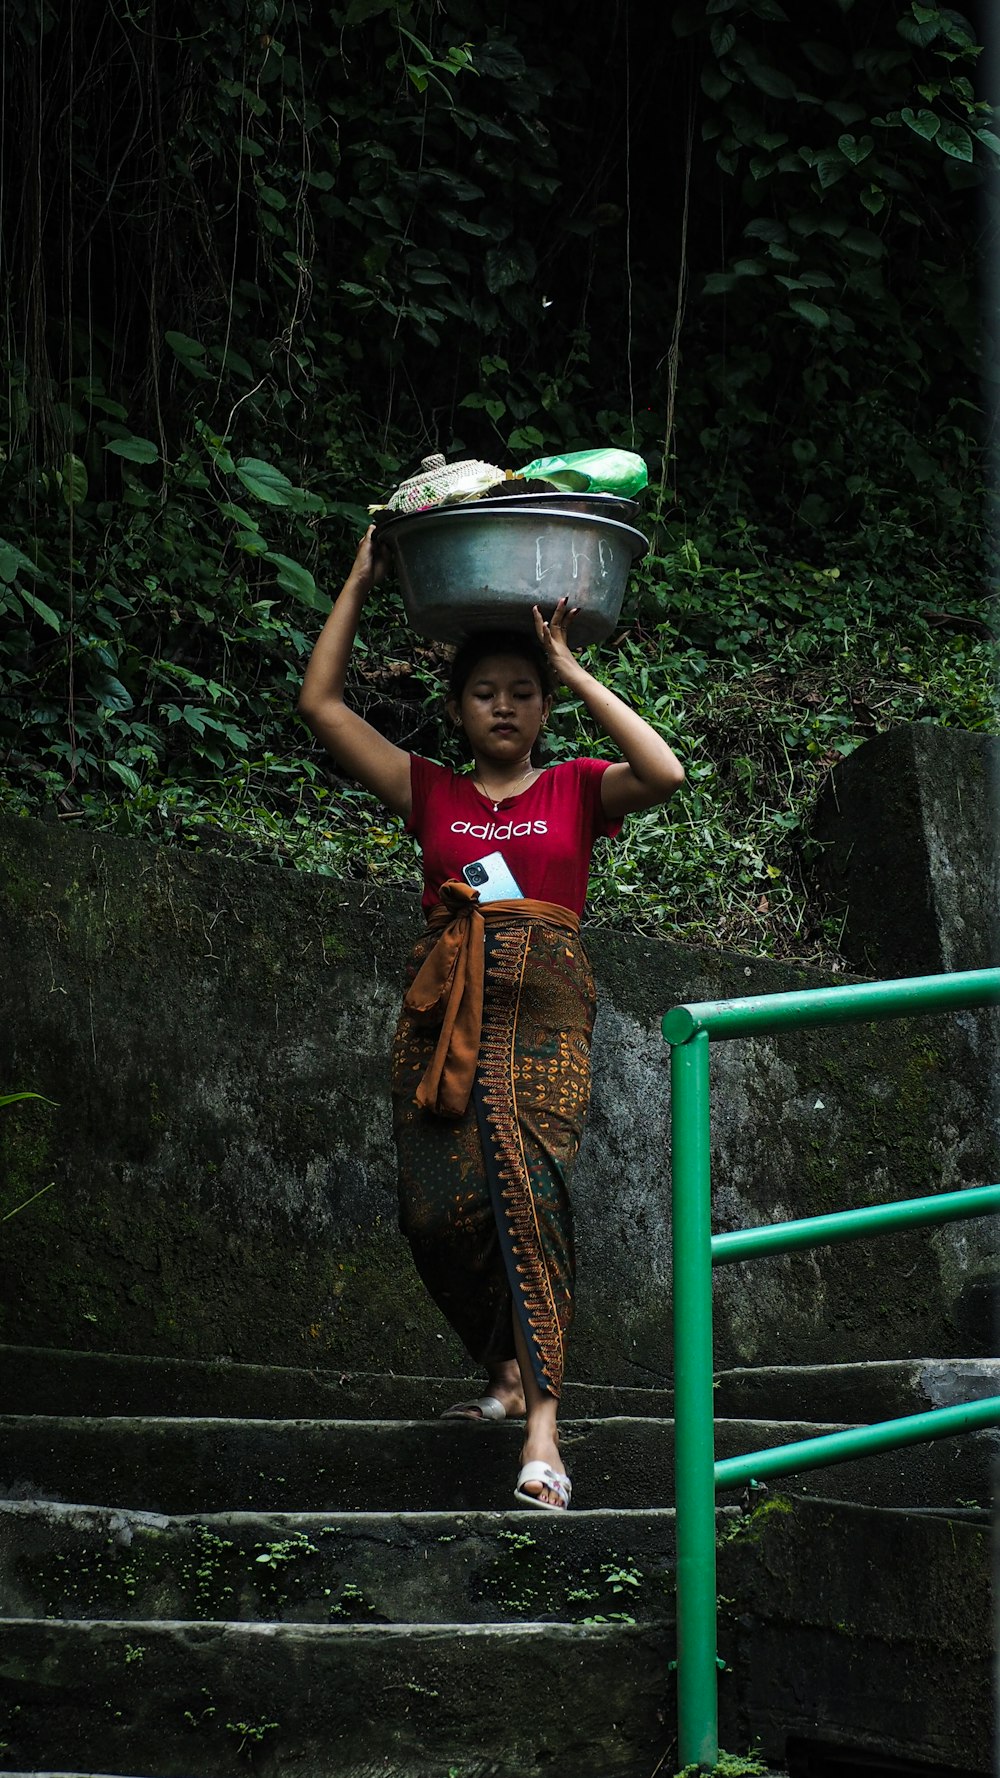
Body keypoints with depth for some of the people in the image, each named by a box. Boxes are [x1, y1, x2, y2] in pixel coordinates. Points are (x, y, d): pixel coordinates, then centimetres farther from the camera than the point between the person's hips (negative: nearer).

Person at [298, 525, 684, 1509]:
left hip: (542, 1003, -3)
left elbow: (664, 773, -10)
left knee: (527, 1180, -23)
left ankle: (542, 1425, -29)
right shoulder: (430, 792, 15)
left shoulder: (577, 789, 11)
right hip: (441, 1006, 3)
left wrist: (572, 671, -5)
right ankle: (508, 1369, 20)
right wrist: (358, 585, 11)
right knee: (436, 1212, -6)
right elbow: (320, 702, 11)